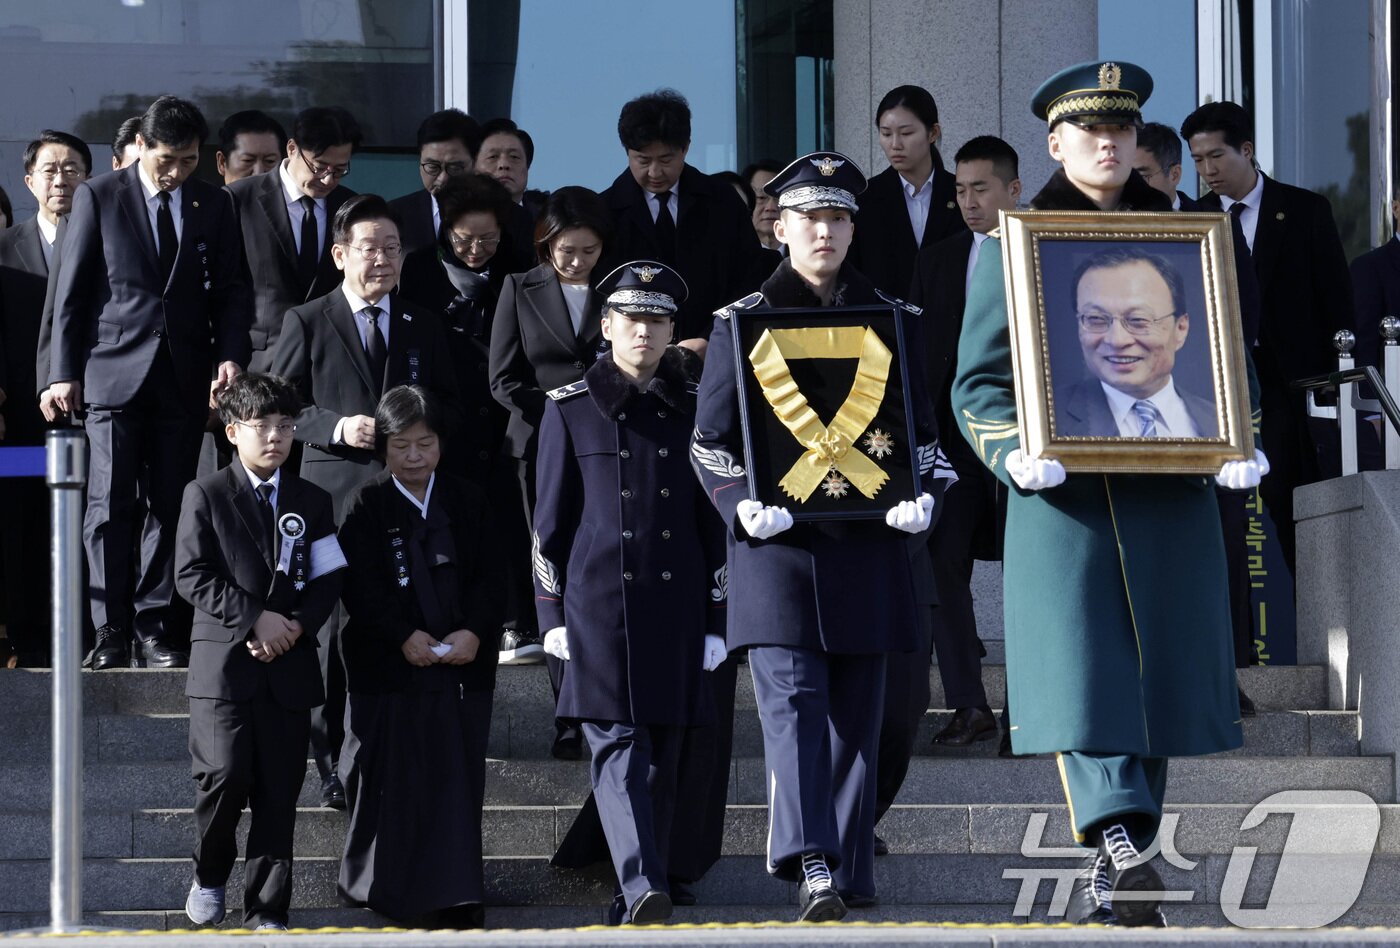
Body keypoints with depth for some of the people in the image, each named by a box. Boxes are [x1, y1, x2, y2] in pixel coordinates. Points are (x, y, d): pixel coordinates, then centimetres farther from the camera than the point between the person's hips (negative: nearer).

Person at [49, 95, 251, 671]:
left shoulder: (214, 207, 10)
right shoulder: (98, 198, 3)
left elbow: (229, 292, 11)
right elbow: (71, 292, 3)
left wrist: (230, 356, -5)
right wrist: (65, 372, -1)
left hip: (184, 379, 2)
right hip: (113, 372, -2)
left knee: (169, 506, 2)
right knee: (110, 507, -7)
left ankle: (154, 628, 7)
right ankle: (111, 632, -4)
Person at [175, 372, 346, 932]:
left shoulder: (311, 502, 14)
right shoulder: (206, 496, 4)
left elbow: (328, 581, 10)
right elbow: (192, 576, -5)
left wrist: (297, 625, -8)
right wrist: (254, 618, -13)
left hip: (288, 666, 3)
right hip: (223, 660, -3)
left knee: (278, 794, 1)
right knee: (224, 776, -16)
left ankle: (267, 914, 6)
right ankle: (209, 875, 10)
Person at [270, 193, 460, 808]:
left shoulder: (424, 328, 16)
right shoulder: (307, 323, 5)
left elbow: (450, 406, 19)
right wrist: (335, 427, -12)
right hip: (335, 494, -3)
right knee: (333, 626, -4)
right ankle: (330, 757, 5)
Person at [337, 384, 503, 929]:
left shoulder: (467, 503, 10)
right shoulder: (366, 507, 0)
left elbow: (488, 578, 6)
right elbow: (361, 588, -7)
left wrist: (474, 632, -11)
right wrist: (404, 637, -19)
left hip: (462, 666, 3)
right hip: (387, 669, -3)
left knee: (457, 781, 1)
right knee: (394, 783, 0)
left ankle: (456, 901, 2)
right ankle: (387, 889, 9)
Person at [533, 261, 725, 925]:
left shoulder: (694, 409, 9)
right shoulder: (571, 408, 5)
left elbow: (715, 520, 11)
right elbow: (550, 518, 7)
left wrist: (715, 619, 7)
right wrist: (552, 613, 2)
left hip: (677, 602, 2)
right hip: (599, 600, -2)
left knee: (661, 750, 3)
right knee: (615, 741, -16)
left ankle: (634, 910, 10)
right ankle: (643, 889, -29)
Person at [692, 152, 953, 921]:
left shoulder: (890, 320, 12)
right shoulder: (742, 323, 6)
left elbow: (925, 430, 14)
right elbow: (709, 442, 6)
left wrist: (922, 496, -6)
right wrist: (742, 505, -12)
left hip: (868, 542, 2)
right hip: (777, 541, -2)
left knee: (857, 710, 4)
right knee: (791, 697, -15)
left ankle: (848, 869, 11)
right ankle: (810, 862, -25)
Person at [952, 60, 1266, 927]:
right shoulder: (1012, 244, 7)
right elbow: (979, 382, 4)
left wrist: (1237, 449, -4)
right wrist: (1014, 454, -15)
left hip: (1170, 496, 3)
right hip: (1065, 496, -3)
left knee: (1158, 679, 2)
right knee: (1080, 670, -16)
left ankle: (1111, 880, 11)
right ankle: (1125, 853, -26)